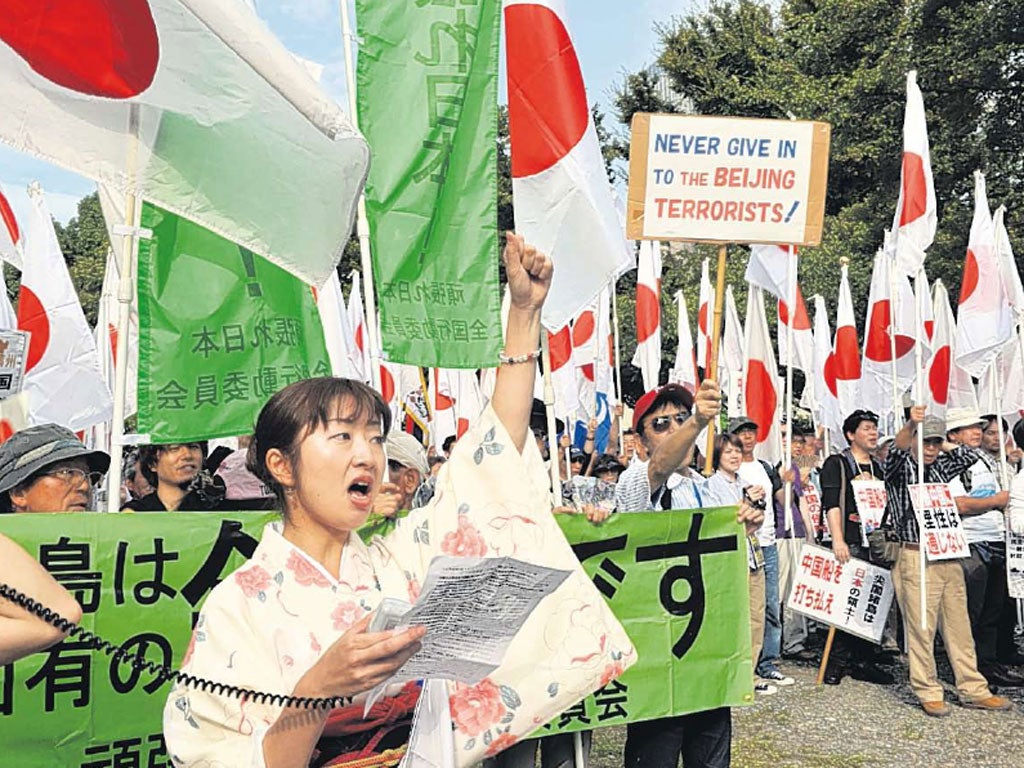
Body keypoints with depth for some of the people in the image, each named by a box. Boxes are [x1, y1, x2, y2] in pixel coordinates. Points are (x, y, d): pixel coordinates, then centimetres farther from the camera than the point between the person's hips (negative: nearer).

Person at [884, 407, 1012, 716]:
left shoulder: (940, 468, 17)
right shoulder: (901, 468, -1)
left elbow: (971, 454, 19)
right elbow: (897, 450, -23)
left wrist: (943, 444, 13)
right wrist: (911, 425, -40)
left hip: (948, 556, 6)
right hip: (916, 557, -6)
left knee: (959, 625, 11)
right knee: (921, 627, -2)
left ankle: (973, 690, 19)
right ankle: (928, 693, 8)